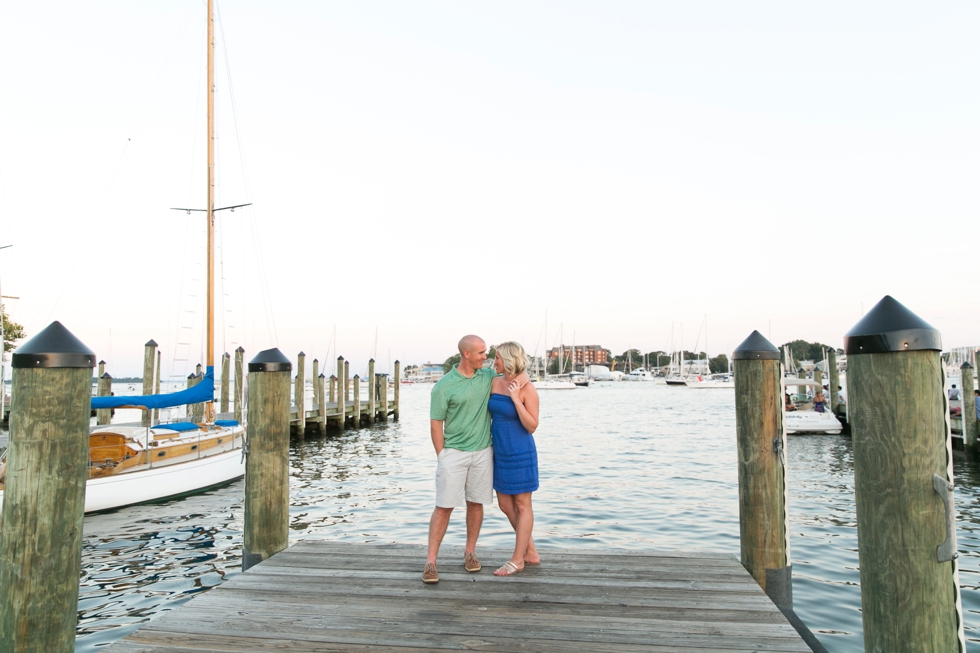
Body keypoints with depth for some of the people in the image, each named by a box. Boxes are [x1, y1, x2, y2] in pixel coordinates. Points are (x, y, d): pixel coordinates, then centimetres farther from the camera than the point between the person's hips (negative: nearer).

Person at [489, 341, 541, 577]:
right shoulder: (494, 382, 3)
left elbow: (532, 426, -16)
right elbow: (487, 413, 13)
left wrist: (516, 399, -22)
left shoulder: (527, 389, -14)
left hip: (520, 453, -7)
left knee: (522, 505, 6)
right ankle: (531, 552, 28)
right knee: (505, 505, 13)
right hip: (500, 451, 7)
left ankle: (517, 559, 17)